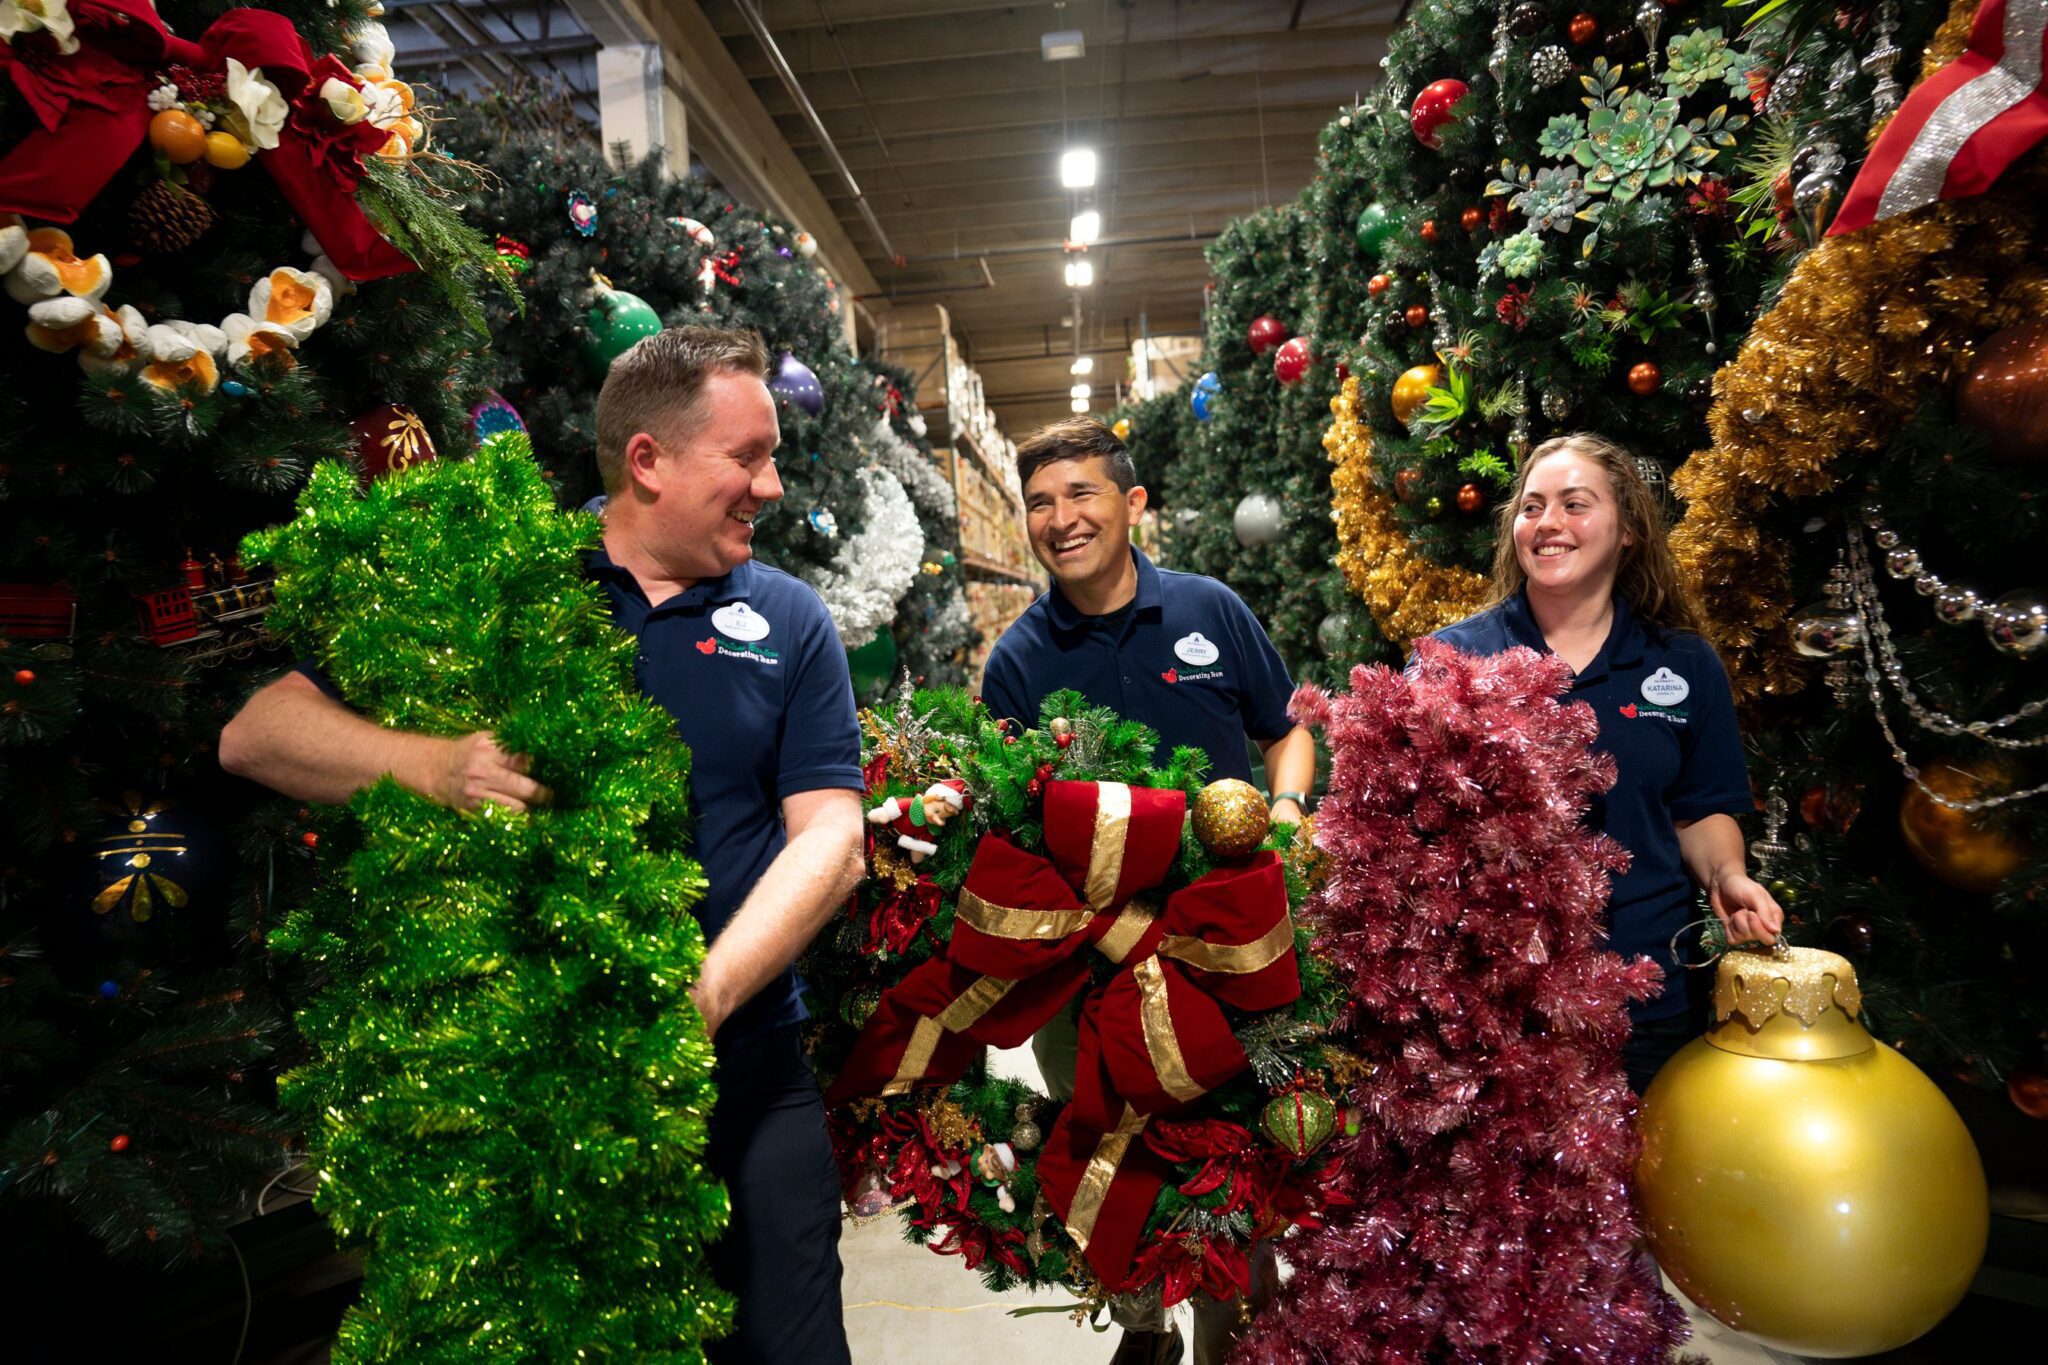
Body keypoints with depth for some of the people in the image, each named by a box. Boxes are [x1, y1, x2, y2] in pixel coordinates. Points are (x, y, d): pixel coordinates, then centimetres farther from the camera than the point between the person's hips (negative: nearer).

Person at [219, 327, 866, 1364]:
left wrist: (706, 994, -19)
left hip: (742, 1071, 2)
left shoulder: (789, 623, 3)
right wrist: (432, 764, -22)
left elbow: (829, 839, -4)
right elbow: (255, 733, -2)